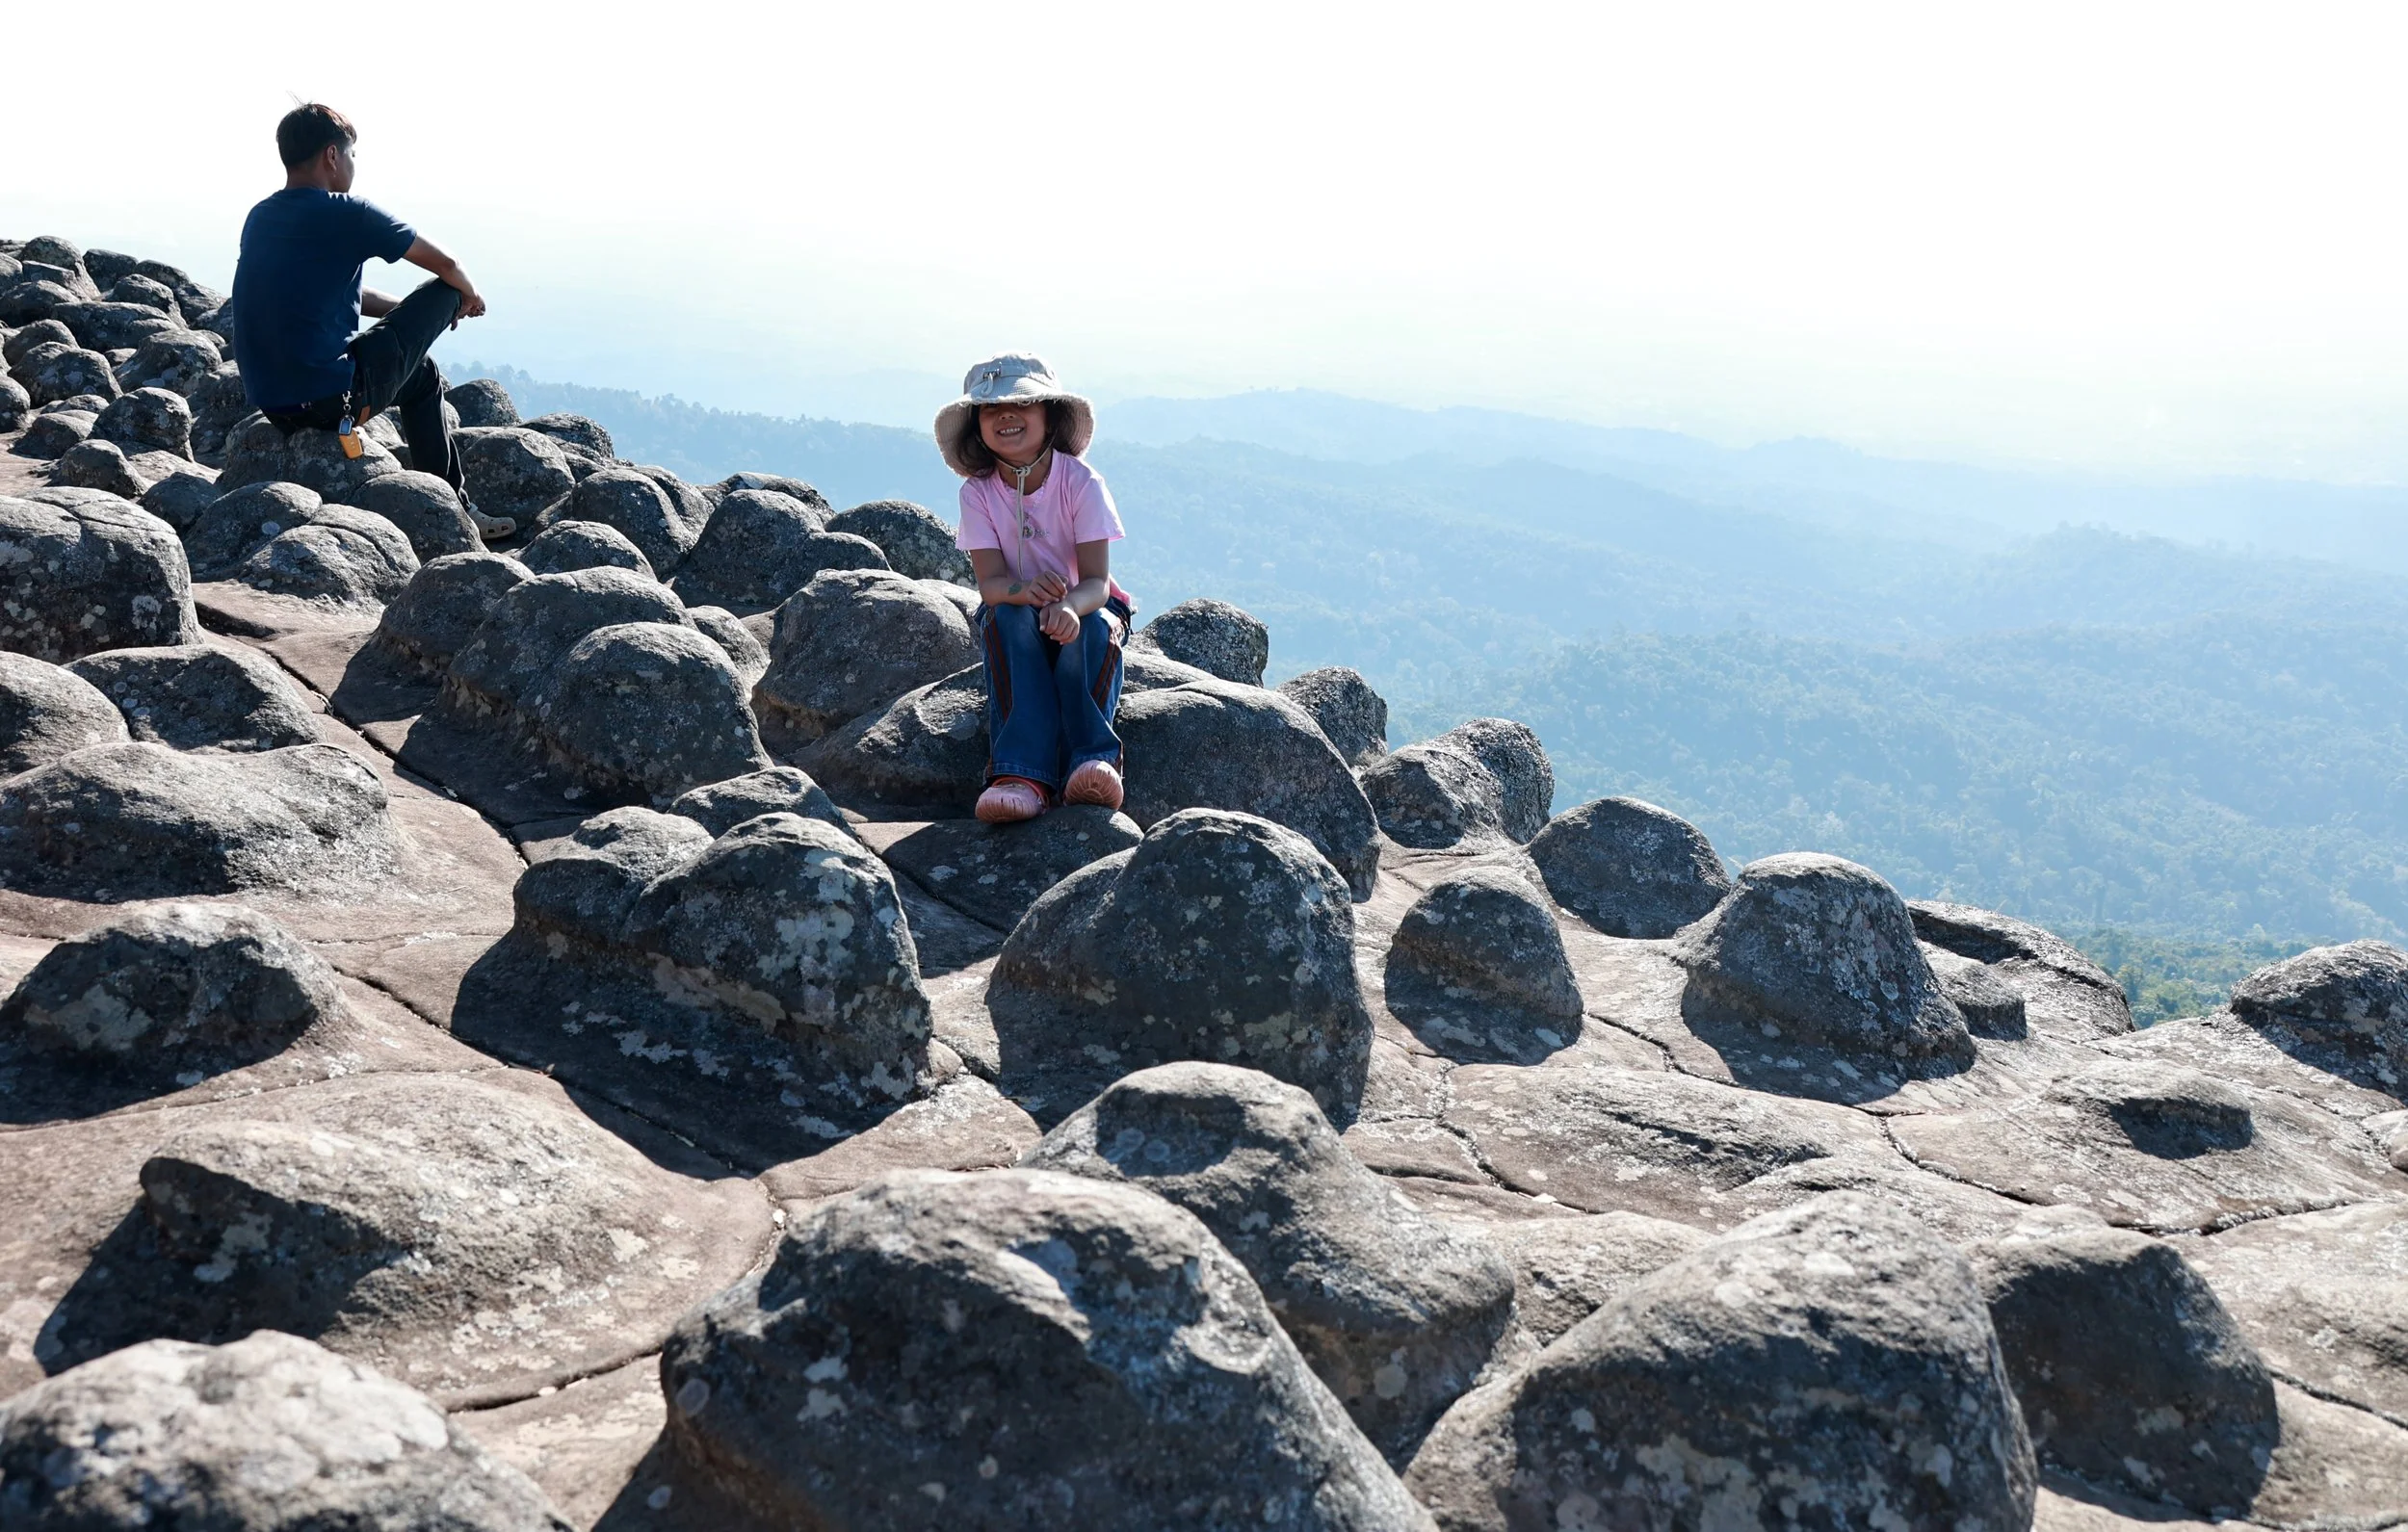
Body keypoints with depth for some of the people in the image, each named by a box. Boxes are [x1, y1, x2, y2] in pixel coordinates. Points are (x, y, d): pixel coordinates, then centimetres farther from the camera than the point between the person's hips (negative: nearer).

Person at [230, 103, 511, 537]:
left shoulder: (259, 218, 14)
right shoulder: (346, 214, -10)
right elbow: (444, 264, 0)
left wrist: (414, 311, 30)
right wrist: (468, 296, 22)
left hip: (271, 404, 8)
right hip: (331, 399, -8)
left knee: (422, 374, 30)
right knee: (444, 290, 8)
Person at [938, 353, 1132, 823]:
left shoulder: (1081, 482, -16)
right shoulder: (978, 492, -10)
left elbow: (1097, 582, -24)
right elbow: (989, 582, -20)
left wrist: (1069, 605, -49)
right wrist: (1024, 590, -45)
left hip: (1083, 608, -1)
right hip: (1017, 626, 1)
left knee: (1094, 625, -35)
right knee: (1007, 615, -34)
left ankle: (1091, 759, -46)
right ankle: (1023, 773, -48)